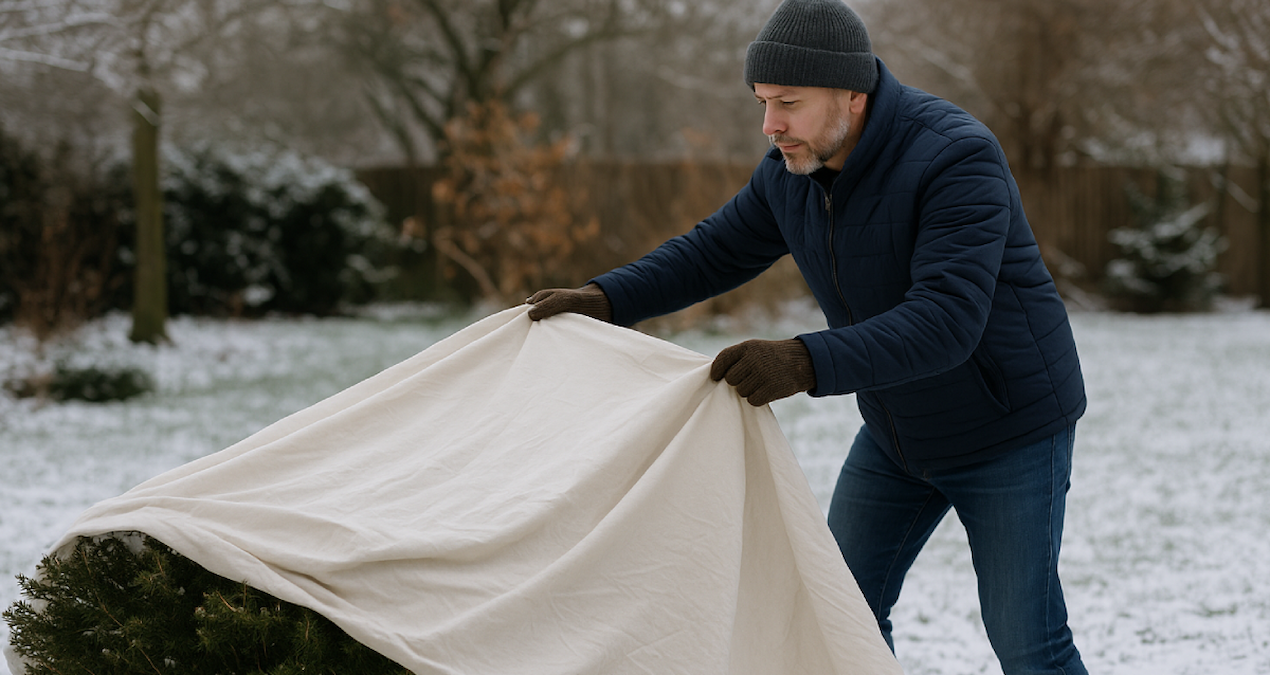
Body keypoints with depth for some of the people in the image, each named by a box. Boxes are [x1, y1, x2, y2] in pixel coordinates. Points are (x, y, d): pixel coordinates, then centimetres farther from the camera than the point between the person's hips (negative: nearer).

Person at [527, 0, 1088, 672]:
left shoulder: (956, 157, -30)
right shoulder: (791, 170, -6)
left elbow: (944, 322, -40)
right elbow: (716, 251, 9)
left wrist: (806, 364, -50)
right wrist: (604, 299, -5)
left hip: (1007, 430, -7)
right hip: (897, 433, 7)